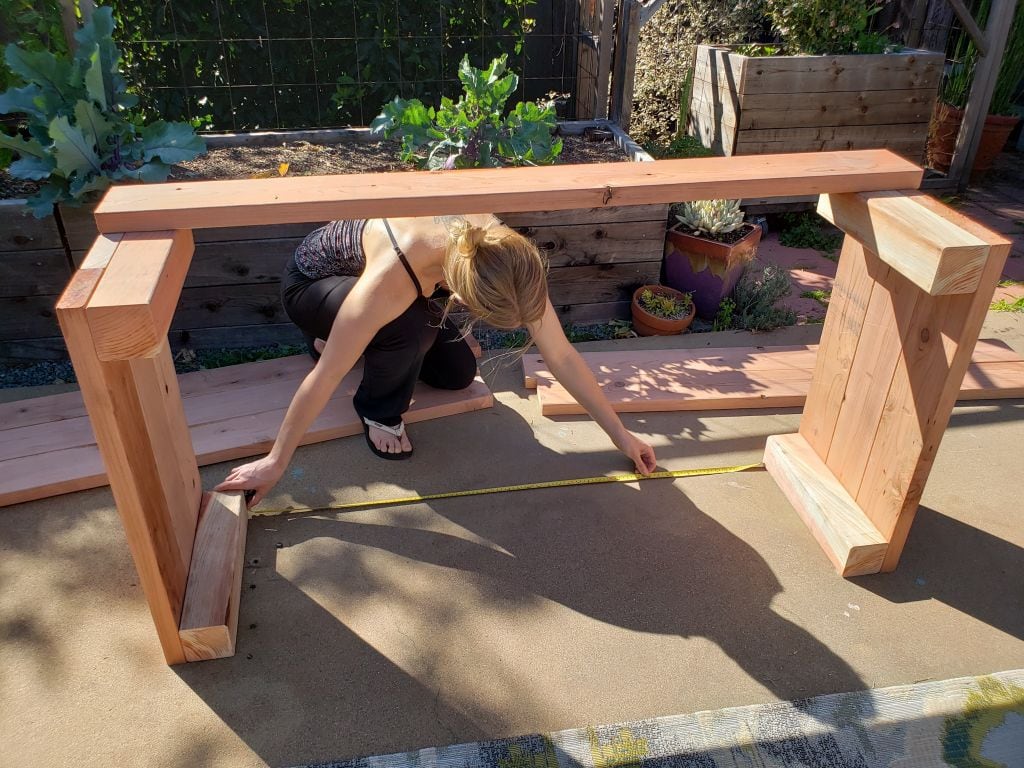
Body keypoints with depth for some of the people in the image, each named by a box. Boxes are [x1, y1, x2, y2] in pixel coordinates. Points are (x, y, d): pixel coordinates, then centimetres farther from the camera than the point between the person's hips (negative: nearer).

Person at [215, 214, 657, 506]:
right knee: (412, 324, -35)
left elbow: (561, 355, -20)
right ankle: (377, 410, -4)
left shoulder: (505, 255, -29)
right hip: (311, 284, -5)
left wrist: (619, 433, -15)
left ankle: (348, 339, 18)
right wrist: (275, 462, -27)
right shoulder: (392, 279, -45)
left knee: (458, 374, 0)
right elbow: (324, 378, -36)